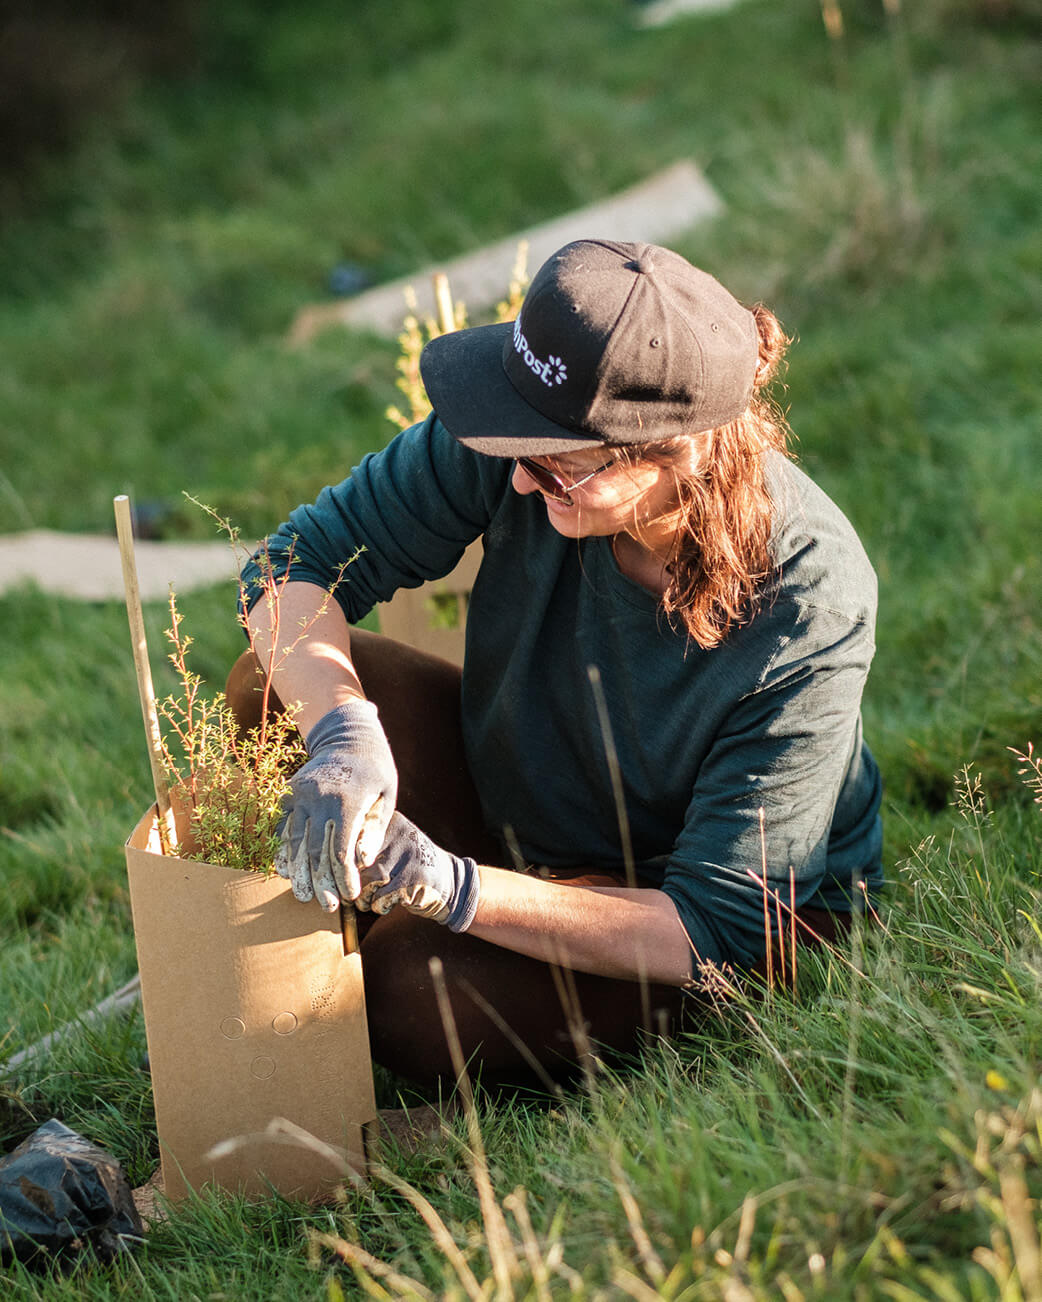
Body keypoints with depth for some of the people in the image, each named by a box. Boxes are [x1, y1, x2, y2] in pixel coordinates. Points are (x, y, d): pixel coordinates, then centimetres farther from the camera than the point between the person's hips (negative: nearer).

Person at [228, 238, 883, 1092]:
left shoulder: (809, 612, -33)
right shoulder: (534, 433, -24)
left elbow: (713, 933, -30)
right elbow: (299, 560, -15)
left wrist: (451, 889, -40)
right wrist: (341, 734, -37)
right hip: (525, 808, 5)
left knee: (416, 990, -30)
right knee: (278, 684, -16)